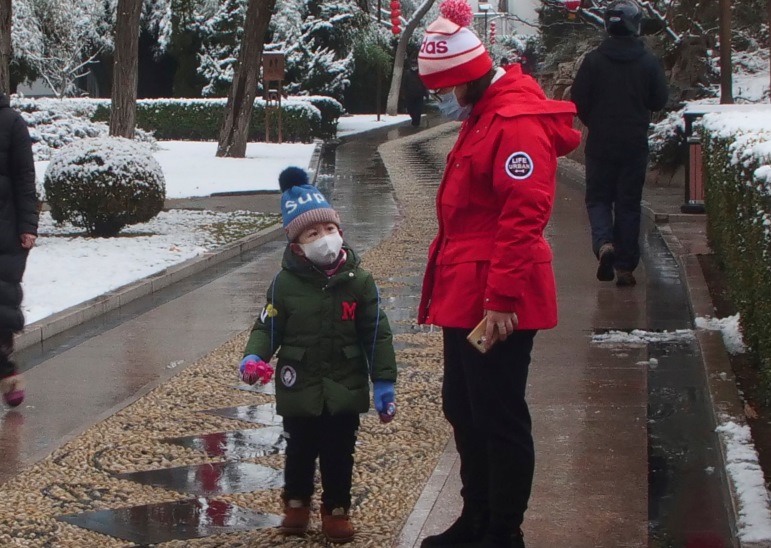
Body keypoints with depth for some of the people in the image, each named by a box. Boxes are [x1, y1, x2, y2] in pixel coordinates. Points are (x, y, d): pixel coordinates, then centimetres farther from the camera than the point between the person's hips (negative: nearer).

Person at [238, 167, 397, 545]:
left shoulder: (359, 282, -6)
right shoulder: (285, 283, -8)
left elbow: (376, 336, -2)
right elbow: (268, 327, -2)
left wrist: (384, 383, -3)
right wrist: (254, 357, -21)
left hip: (345, 390, 0)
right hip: (299, 390, 0)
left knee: (339, 454, 10)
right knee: (300, 451, 15)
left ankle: (336, 509, 26)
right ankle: (296, 502, 35)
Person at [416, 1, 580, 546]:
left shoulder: (517, 123, -18)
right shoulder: (481, 118, 16)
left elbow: (525, 214, -24)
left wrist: (502, 297, -25)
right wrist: (445, 284, 22)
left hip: (495, 303, -11)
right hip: (465, 294, 11)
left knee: (499, 418, -2)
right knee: (464, 409, 18)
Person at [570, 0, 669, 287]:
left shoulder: (593, 60, -7)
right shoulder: (648, 62, -5)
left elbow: (578, 100, -6)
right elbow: (660, 100, 2)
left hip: (600, 144, -1)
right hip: (635, 144, 1)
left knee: (598, 198, 11)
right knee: (629, 204, 8)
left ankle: (604, 243, -16)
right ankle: (625, 267, 7)